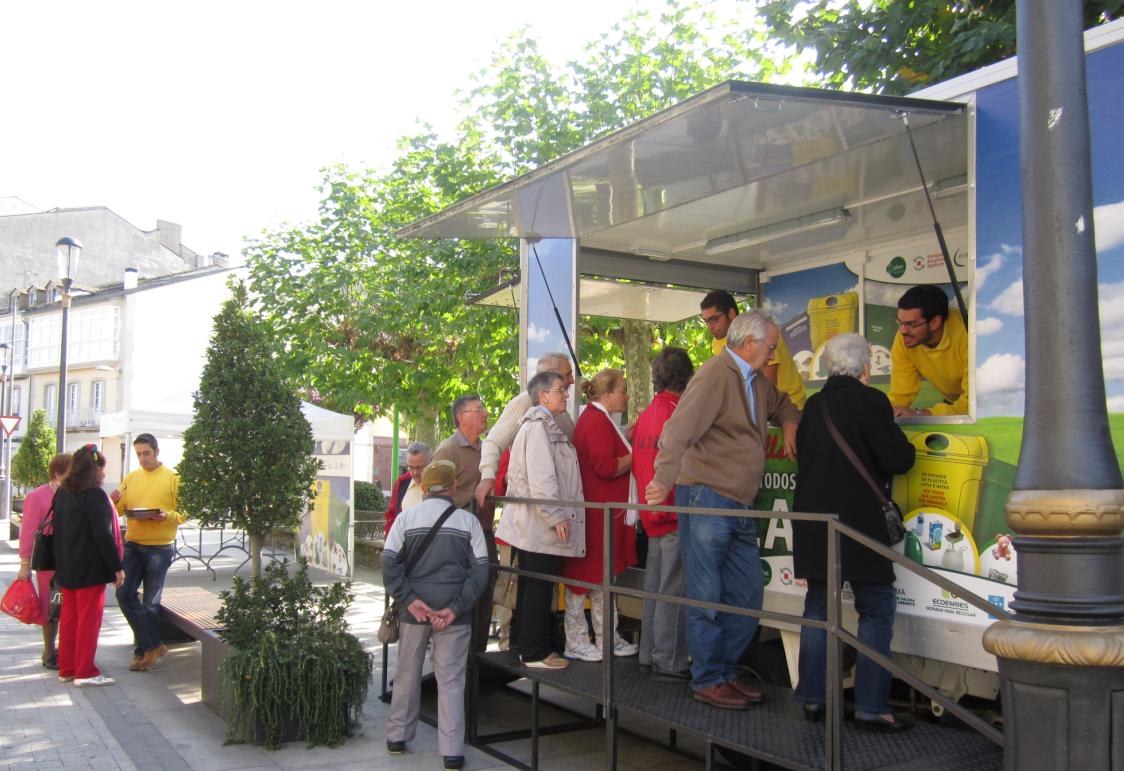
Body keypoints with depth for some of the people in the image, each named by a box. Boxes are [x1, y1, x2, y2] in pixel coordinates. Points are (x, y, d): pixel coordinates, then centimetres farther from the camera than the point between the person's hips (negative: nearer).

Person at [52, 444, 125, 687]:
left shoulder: (62, 493, 9)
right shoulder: (95, 496, -16)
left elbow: (58, 528, 14)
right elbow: (103, 535, -19)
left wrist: (62, 562, 20)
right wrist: (116, 566, -14)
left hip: (66, 567, 8)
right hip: (90, 569, -8)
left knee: (69, 617, 14)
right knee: (89, 619, 0)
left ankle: (66, 669, 20)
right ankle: (85, 672, 4)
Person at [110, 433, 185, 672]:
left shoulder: (173, 478, -4)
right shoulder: (131, 478, 9)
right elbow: (120, 509, 10)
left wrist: (167, 516, -24)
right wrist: (114, 502, -12)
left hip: (160, 547, -4)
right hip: (132, 545, 4)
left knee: (150, 603, 3)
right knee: (125, 594, -5)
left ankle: (143, 650, 18)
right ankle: (153, 646, 5)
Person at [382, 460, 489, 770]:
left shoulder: (406, 517, 0)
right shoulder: (468, 521, -1)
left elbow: (389, 563, -7)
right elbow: (479, 570, -6)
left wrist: (410, 600, -8)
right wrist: (455, 607, -7)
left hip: (413, 611, 1)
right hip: (454, 616, -1)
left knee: (407, 674, 17)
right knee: (451, 680, 5)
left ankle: (397, 737, 29)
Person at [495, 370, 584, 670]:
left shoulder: (546, 425, 19)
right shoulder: (538, 425, -12)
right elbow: (540, 477, -20)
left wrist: (558, 515, 20)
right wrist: (556, 516, -19)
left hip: (535, 524, 10)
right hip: (541, 522, -10)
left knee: (532, 586, 13)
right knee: (539, 587, -5)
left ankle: (528, 646, 21)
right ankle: (535, 652, 1)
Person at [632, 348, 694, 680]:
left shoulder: (646, 415, 9)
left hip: (653, 514, 8)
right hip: (677, 514, -8)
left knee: (654, 586, 15)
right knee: (674, 590, -3)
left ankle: (650, 653, 23)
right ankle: (669, 662, 2)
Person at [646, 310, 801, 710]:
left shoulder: (756, 382, 17)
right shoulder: (715, 375, -13)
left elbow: (782, 403, 38)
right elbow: (679, 430, -23)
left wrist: (790, 423, 15)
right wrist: (665, 481, -33)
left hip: (740, 505, 9)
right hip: (706, 498, -9)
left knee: (748, 594, 11)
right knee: (707, 595, -2)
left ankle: (727, 670, 22)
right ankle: (708, 680, 8)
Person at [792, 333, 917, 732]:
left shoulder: (813, 405, 8)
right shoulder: (870, 401, -11)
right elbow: (898, 460, -12)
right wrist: (897, 432, 9)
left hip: (814, 524, 6)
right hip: (858, 520, -6)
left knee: (818, 605, 13)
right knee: (877, 608, 3)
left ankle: (812, 698, 16)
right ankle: (870, 706, 0)